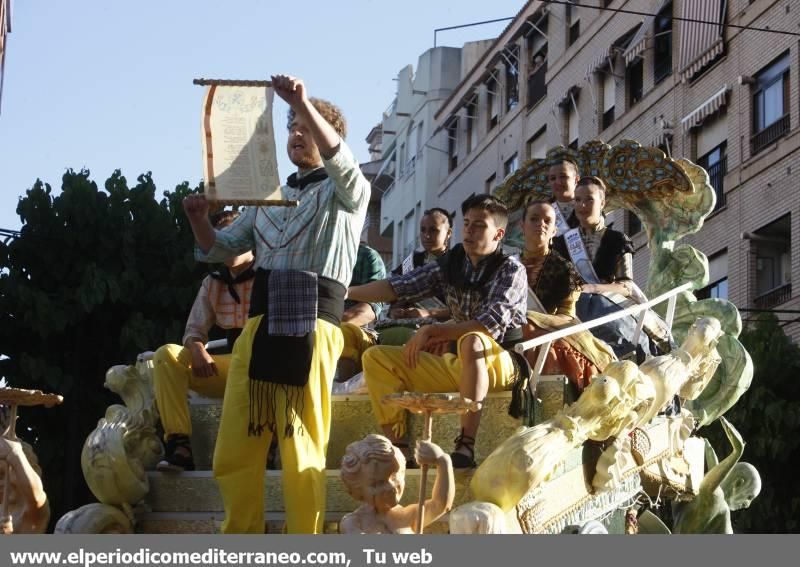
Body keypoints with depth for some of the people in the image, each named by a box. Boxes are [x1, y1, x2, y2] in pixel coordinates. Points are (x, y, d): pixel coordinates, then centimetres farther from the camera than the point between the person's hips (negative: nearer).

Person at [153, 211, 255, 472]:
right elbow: (195, 329, 10)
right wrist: (198, 350, -15)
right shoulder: (213, 283, 11)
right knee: (167, 355, -15)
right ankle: (179, 445, -25)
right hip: (231, 368, 5)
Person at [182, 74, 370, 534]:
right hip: (260, 323, 6)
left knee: (303, 452, -5)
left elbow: (342, 163, -16)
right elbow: (222, 250, 25)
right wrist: (200, 221, 3)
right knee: (235, 448, 3)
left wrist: (304, 103, -25)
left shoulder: (347, 192, 8)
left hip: (312, 324, -5)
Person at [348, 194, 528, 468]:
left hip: (500, 363, -7)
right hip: (458, 364, 7)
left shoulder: (511, 269, -10)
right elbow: (399, 286, 3)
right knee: (377, 358, -3)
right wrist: (346, 292, -8)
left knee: (471, 341, -40)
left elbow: (491, 323, -24)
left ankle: (466, 446, -44)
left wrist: (432, 331, -24)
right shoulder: (450, 264, 6)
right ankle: (397, 447, -14)